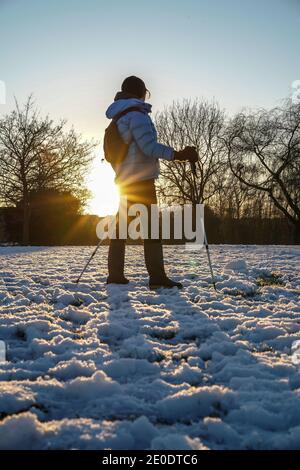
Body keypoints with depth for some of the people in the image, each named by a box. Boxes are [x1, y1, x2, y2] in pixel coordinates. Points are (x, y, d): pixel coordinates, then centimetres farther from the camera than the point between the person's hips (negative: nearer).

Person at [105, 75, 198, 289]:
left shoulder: (118, 117, 18)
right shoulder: (136, 113, -10)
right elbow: (149, 146, -21)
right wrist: (178, 155, -26)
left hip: (124, 180, 9)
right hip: (140, 178, -9)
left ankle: (115, 274, 10)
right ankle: (157, 276, -12)